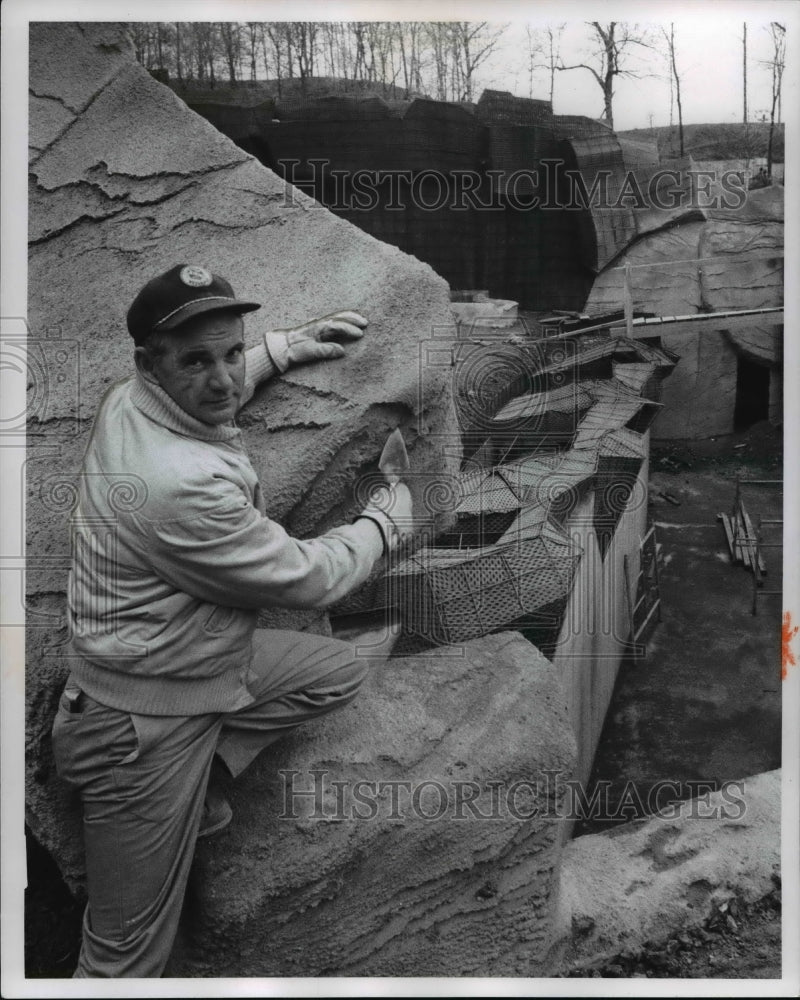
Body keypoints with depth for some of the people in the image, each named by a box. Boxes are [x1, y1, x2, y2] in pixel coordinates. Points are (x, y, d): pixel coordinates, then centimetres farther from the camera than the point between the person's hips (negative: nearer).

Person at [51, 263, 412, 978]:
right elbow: (308, 579, -21)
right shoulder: (183, 483, -33)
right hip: (146, 719, -9)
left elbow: (215, 383, 22)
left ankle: (199, 776, 15)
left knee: (339, 672, 15)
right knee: (129, 950, 6)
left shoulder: (128, 400, -6)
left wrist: (290, 345, 17)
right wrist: (386, 521, -3)